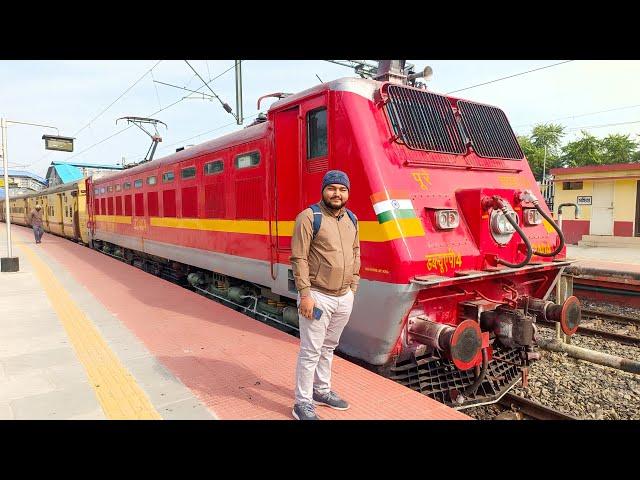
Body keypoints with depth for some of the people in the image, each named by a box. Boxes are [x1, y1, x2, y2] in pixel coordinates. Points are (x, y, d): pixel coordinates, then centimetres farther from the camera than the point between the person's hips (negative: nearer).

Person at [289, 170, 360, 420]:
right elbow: (299, 259, -15)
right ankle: (303, 404, 17)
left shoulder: (351, 219, 10)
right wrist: (305, 294, -18)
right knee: (311, 351, 2)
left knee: (329, 347, 20)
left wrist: (352, 287, 11)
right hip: (318, 297, -7)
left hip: (344, 298, 7)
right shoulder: (309, 217, -12)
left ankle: (322, 391, 38)